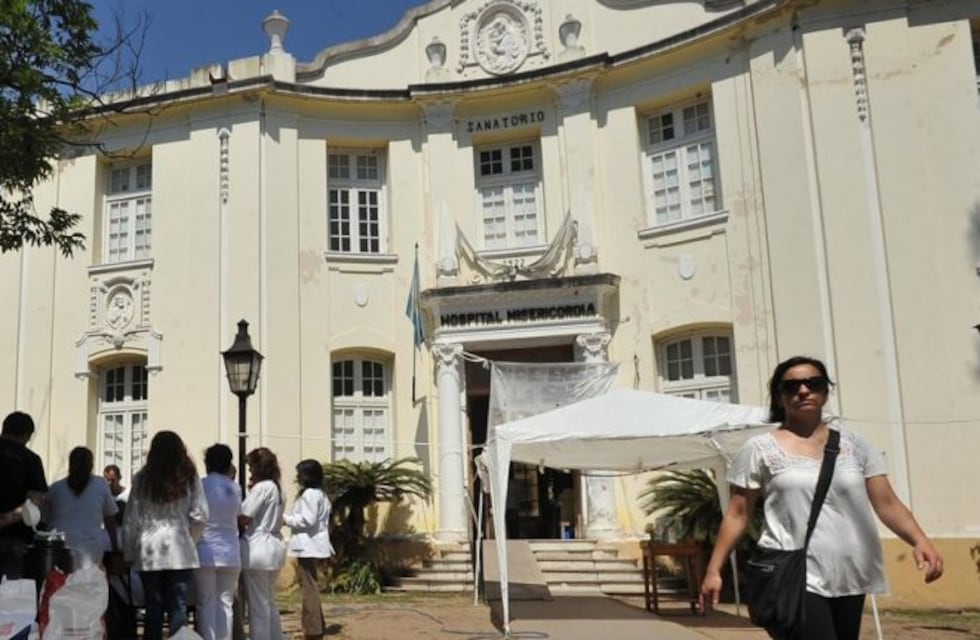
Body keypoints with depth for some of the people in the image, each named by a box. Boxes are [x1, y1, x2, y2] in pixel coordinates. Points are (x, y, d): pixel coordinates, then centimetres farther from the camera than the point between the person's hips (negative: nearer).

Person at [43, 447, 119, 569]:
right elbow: (109, 518, 11)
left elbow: (45, 520, 17)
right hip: (90, 548, -1)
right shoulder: (100, 485, 6)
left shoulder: (55, 488, 10)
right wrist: (115, 547, 19)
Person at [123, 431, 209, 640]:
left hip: (149, 552, 1)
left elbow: (131, 519, 4)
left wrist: (129, 552, 12)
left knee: (153, 609, 8)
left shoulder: (142, 478, 3)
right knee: (178, 608, 1)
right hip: (180, 551, -1)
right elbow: (199, 515, -1)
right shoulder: (189, 477, 1)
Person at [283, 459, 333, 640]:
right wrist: (291, 518, 14)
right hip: (312, 545, 11)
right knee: (310, 587, 15)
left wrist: (286, 519, -9)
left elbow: (307, 520, -20)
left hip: (308, 546, -11)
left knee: (309, 587, -7)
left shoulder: (309, 494, -13)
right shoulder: (319, 494, 19)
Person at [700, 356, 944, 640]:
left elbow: (887, 503, 5)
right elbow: (738, 515, 2)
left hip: (848, 580, 5)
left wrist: (919, 539, -13)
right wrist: (714, 570, -2)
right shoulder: (760, 449, 0)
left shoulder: (853, 444, 10)